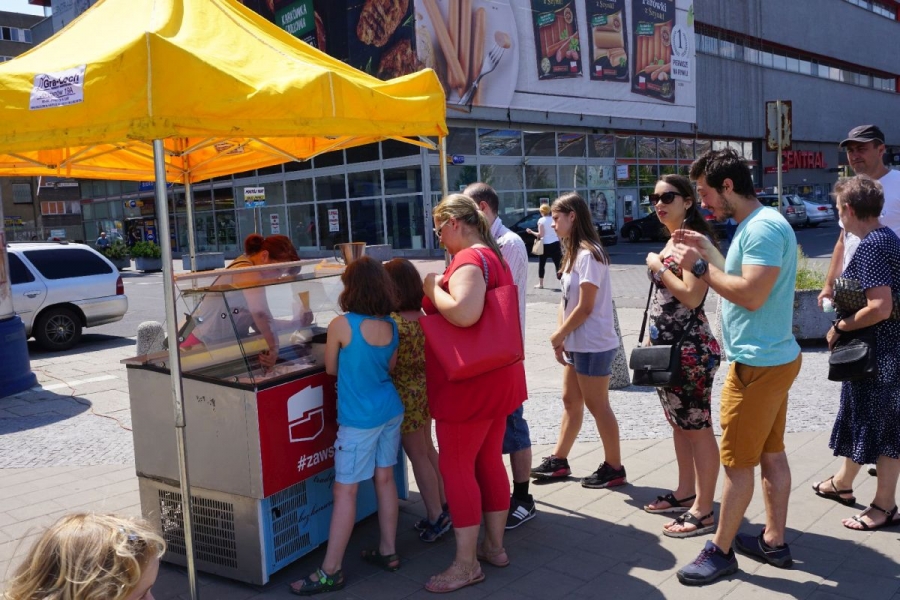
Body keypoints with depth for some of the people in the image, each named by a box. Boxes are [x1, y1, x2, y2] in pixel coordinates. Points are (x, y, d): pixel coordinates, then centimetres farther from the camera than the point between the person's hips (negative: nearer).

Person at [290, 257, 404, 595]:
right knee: (385, 479, 16)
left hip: (359, 419, -7)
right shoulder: (391, 327, 1)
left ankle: (330, 572, 6)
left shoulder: (342, 325, -16)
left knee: (345, 491, -1)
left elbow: (331, 369, -1)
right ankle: (388, 551, 27)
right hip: (391, 411, 7)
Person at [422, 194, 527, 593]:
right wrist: (441, 290, 14)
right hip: (497, 377, 10)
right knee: (489, 461, 16)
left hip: (468, 383, -10)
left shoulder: (468, 261, -18)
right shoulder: (493, 256, 14)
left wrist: (433, 288, -18)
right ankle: (495, 546, 27)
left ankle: (466, 564, 6)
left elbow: (463, 314, -35)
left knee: (456, 467, -2)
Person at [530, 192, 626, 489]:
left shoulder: (589, 254, -17)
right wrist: (561, 337, 4)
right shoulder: (574, 253, 13)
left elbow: (585, 308, -20)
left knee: (597, 407, 1)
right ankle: (558, 461, 26)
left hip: (593, 345, -9)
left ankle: (614, 468, 14)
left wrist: (557, 336, -10)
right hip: (577, 344, 9)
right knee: (571, 402, 16)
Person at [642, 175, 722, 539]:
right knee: (679, 424, 18)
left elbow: (691, 297, -24)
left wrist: (658, 266, -13)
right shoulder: (671, 241, 14)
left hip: (690, 349, -10)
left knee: (698, 427, -2)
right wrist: (653, 339, 19)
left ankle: (703, 512, 5)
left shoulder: (696, 240, -14)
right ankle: (685, 493, 30)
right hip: (668, 346, 10)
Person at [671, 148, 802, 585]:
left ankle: (720, 552, 14)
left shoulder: (763, 227, -20)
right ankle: (774, 542, 28)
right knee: (771, 453, 16)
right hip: (774, 357, 10)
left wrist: (700, 266, -20)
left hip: (759, 364, -10)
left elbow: (752, 294, -27)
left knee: (737, 461, 1)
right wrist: (708, 251, 11)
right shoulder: (754, 225, 12)